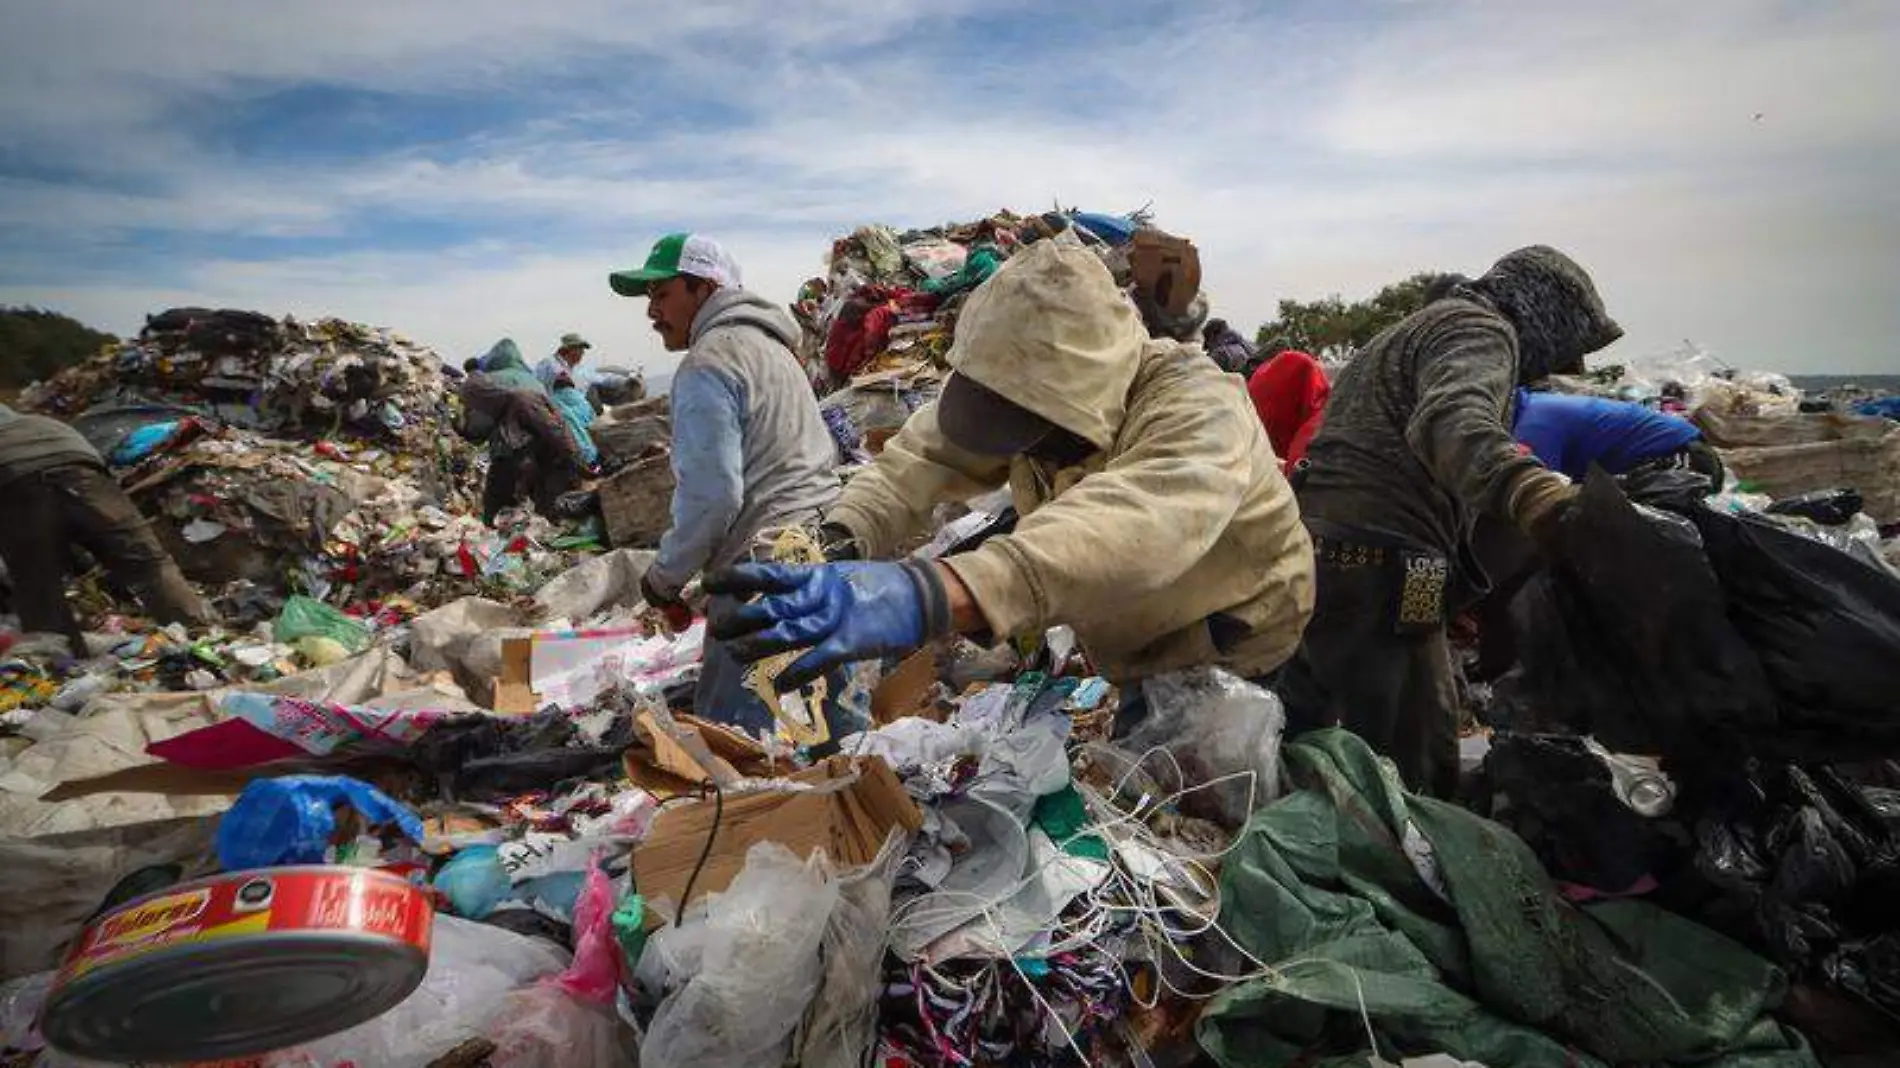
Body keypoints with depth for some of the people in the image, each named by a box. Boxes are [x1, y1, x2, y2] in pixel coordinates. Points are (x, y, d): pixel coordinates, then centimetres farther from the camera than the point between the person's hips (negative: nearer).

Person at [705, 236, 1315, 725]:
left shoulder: (1198, 411, -36)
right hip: (1128, 655, 5)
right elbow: (923, 457, -25)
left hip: (1231, 660, -5)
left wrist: (935, 595, -72)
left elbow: (1133, 528, -57)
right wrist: (839, 543, -47)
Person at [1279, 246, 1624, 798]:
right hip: (1377, 571, -10)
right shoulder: (1480, 329, -1)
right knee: (1420, 774, -5)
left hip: (1310, 556, 10)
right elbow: (1451, 420, -25)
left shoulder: (1418, 328, 31)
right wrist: (1531, 490, -43)